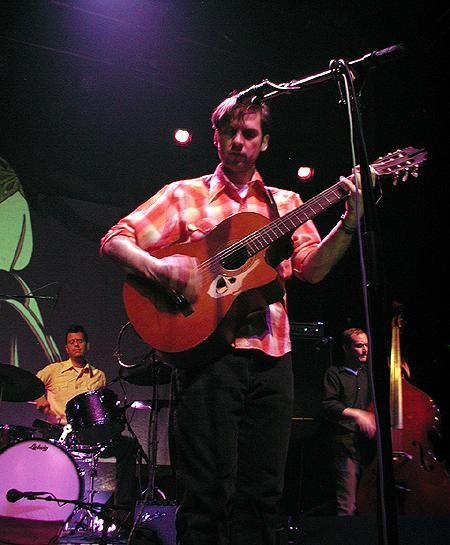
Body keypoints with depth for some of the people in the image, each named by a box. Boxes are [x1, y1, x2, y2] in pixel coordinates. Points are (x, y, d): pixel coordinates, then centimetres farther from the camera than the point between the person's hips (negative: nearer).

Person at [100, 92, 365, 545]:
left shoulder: (285, 203, 18)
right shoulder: (185, 194, 9)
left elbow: (312, 267, 6)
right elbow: (115, 241, 2)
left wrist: (348, 224, -10)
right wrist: (162, 270, -16)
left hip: (271, 357, 4)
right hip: (209, 350, -3)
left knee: (261, 493, 7)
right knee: (208, 491, -4)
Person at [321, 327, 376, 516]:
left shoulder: (370, 373, 23)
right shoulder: (334, 373, 9)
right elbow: (328, 405, -4)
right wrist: (356, 414, -17)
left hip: (371, 439, 4)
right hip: (347, 442, -4)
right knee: (348, 505, -11)